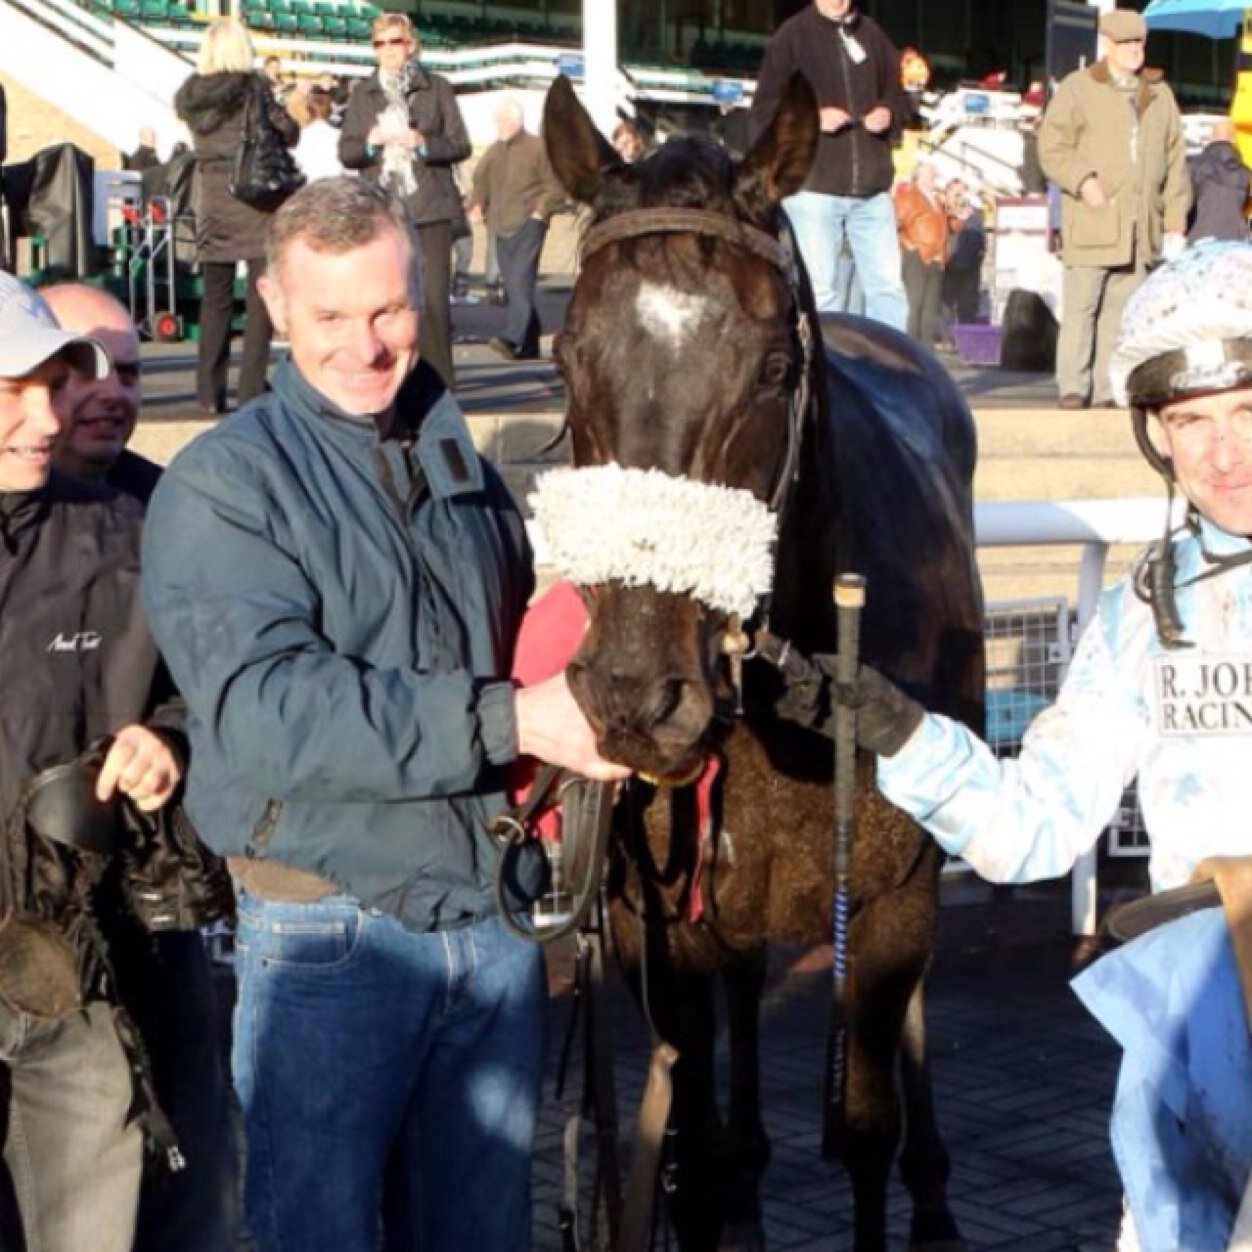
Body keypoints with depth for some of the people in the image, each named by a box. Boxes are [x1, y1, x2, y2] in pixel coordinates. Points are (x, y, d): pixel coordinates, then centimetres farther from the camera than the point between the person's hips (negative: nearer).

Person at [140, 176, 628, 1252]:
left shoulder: (464, 467, 12)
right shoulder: (220, 487, -10)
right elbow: (266, 707, -23)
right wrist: (509, 721, -30)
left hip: (496, 921, 6)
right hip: (332, 937, -6)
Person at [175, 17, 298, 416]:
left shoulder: (190, 93, 3)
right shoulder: (252, 88, -7)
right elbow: (289, 134, -7)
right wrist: (286, 114, 15)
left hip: (211, 200, 4)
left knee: (215, 298, 10)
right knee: (261, 296, 1)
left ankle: (209, 394, 10)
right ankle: (251, 390, -5)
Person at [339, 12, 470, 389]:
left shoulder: (437, 87, 8)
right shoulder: (362, 93, 13)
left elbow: (460, 145, 4)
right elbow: (345, 152, 9)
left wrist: (423, 143, -14)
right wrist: (370, 143, -12)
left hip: (429, 207, -2)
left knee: (433, 297, -6)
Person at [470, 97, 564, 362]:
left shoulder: (537, 148, -1)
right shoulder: (494, 151, 18)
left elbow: (556, 186, -3)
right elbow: (481, 180, 27)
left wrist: (540, 210, -13)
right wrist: (477, 205, 8)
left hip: (528, 224, -7)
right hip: (501, 228, 7)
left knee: (521, 281, -19)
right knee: (513, 286, 6)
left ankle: (512, 338, -30)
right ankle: (529, 345, 12)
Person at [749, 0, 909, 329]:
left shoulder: (872, 34, 11)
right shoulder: (792, 36, -1)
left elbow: (898, 96, 21)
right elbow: (764, 110, -1)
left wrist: (889, 113, -1)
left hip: (871, 186, 4)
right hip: (813, 185, -4)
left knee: (888, 283, 3)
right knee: (821, 288, -1)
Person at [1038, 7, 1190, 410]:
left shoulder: (1159, 94, 18)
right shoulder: (1078, 88, 4)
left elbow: (1175, 161, 17)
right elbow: (1052, 147, -2)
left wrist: (1176, 221, 11)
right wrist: (1082, 180, -17)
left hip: (1141, 225, 4)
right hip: (1092, 222, -4)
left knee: (1122, 309, 3)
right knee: (1081, 306, -6)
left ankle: (1108, 388, 6)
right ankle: (1074, 386, -3)